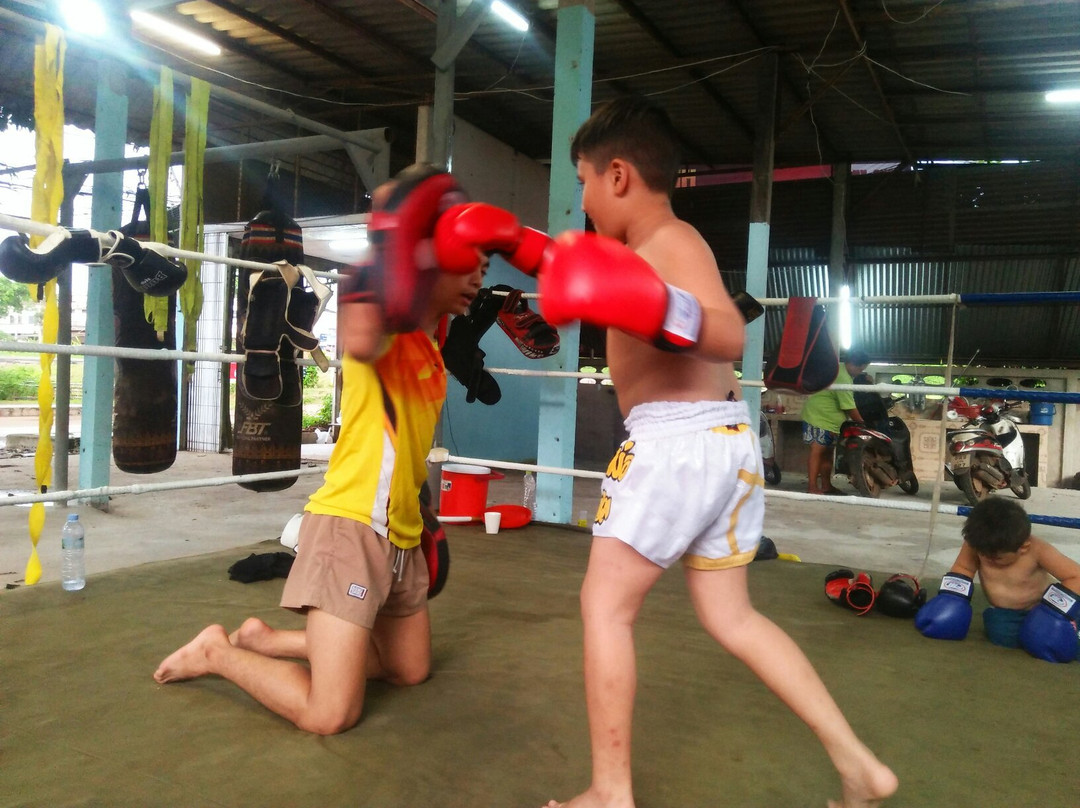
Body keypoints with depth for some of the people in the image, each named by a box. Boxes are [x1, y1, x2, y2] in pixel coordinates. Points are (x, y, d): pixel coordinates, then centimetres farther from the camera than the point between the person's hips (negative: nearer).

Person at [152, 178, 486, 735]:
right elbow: (358, 342, -39)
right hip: (351, 524, -9)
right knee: (329, 714, -12)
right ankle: (217, 653, 14)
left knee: (411, 671, 21)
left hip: (400, 533, 9)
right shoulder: (385, 320, -14)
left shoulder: (434, 334, 12)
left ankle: (267, 640, 27)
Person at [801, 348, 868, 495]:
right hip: (819, 418, -11)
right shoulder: (843, 378, -23)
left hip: (828, 419, 11)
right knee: (817, 451, -13)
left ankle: (826, 486, 18)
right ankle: (812, 487, -15)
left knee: (827, 453, 12)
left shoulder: (838, 368, 9)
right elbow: (850, 408, -19)